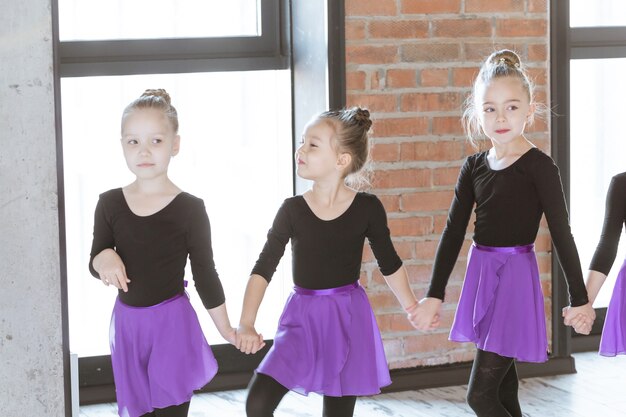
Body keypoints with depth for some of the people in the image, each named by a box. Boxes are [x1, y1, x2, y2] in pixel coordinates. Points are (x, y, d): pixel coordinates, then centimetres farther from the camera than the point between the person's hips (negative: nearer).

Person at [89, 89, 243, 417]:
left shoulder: (189, 208, -9)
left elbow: (205, 274, 0)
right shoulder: (110, 203, 0)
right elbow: (95, 264, 8)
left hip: (172, 325, -3)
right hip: (127, 324, 3)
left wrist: (227, 330, 5)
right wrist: (103, 258, -17)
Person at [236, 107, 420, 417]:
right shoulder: (293, 210, -5)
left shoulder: (367, 208, -7)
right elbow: (264, 268, -7)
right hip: (302, 320, 1)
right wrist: (246, 324, -17)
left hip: (347, 320, -1)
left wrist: (412, 307, 13)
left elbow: (389, 263, 7)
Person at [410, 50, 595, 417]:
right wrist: (434, 295, 4)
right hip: (481, 276, 6)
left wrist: (579, 298, -4)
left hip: (516, 278, -6)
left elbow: (562, 234, -7)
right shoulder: (475, 166, 6)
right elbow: (454, 231, 7)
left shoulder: (540, 166, -9)